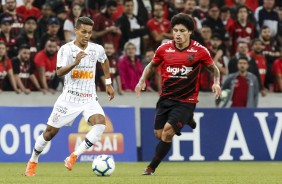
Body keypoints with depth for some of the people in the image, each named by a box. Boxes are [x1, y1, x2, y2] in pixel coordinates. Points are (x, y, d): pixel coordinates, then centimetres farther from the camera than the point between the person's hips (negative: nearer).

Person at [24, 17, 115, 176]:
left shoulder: (97, 49, 1)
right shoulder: (66, 49, -10)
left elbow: (105, 61, 25)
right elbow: (59, 72, -22)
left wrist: (108, 83, 22)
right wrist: (75, 63, -38)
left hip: (90, 99, 2)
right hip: (69, 97, -2)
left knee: (101, 123, -26)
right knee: (51, 131, 4)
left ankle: (73, 157, -19)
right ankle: (33, 161, 27)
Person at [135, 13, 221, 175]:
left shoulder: (200, 51, -9)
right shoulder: (164, 49, -3)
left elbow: (214, 68, 7)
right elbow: (152, 66, 15)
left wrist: (216, 83, -12)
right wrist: (142, 81, 0)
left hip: (186, 100, -4)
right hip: (166, 98, 4)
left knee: (168, 131, -18)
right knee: (159, 134, 8)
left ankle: (152, 168, -4)